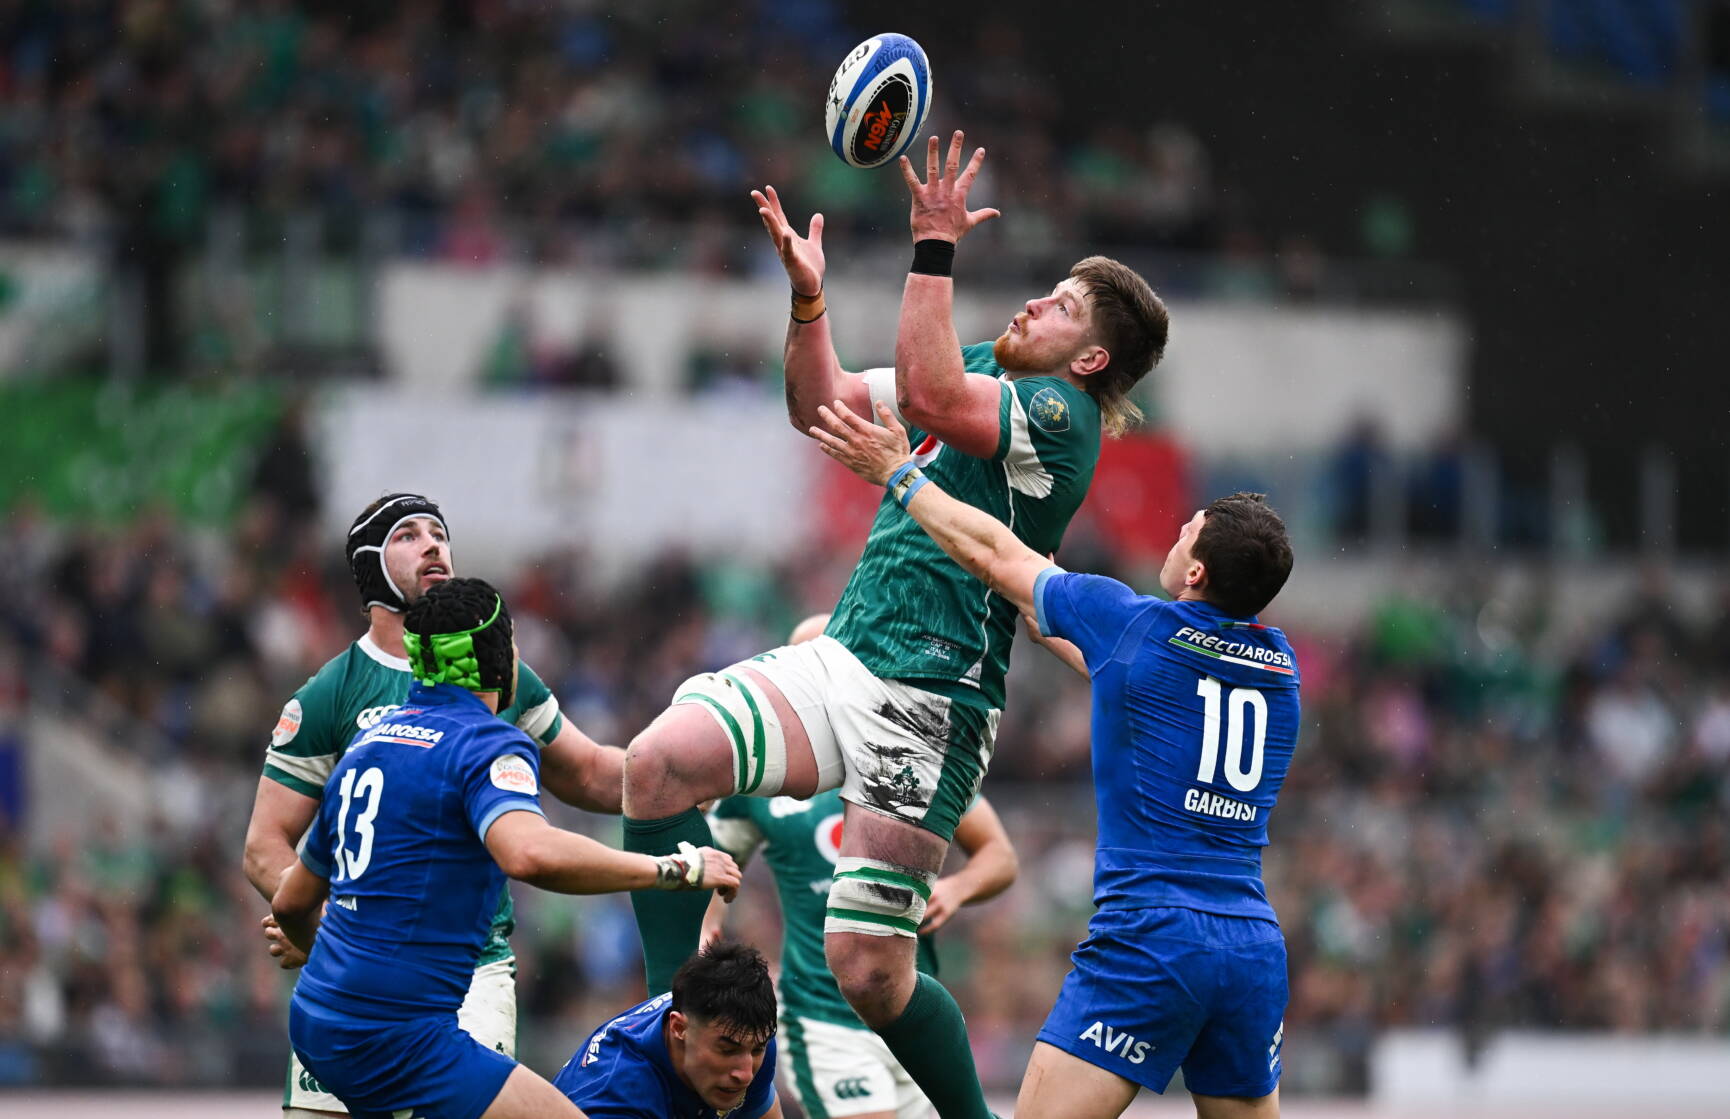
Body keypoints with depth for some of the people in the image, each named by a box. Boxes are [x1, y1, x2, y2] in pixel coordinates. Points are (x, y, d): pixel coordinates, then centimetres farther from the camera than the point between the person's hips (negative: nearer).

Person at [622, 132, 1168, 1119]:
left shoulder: (1060, 409, -10)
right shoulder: (989, 374, 17)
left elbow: (928, 397, -28)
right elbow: (823, 406, 21)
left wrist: (936, 249, -25)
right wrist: (810, 296, 6)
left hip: (928, 703, -8)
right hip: (843, 664, 8)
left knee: (872, 974, -9)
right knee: (662, 759, -18)